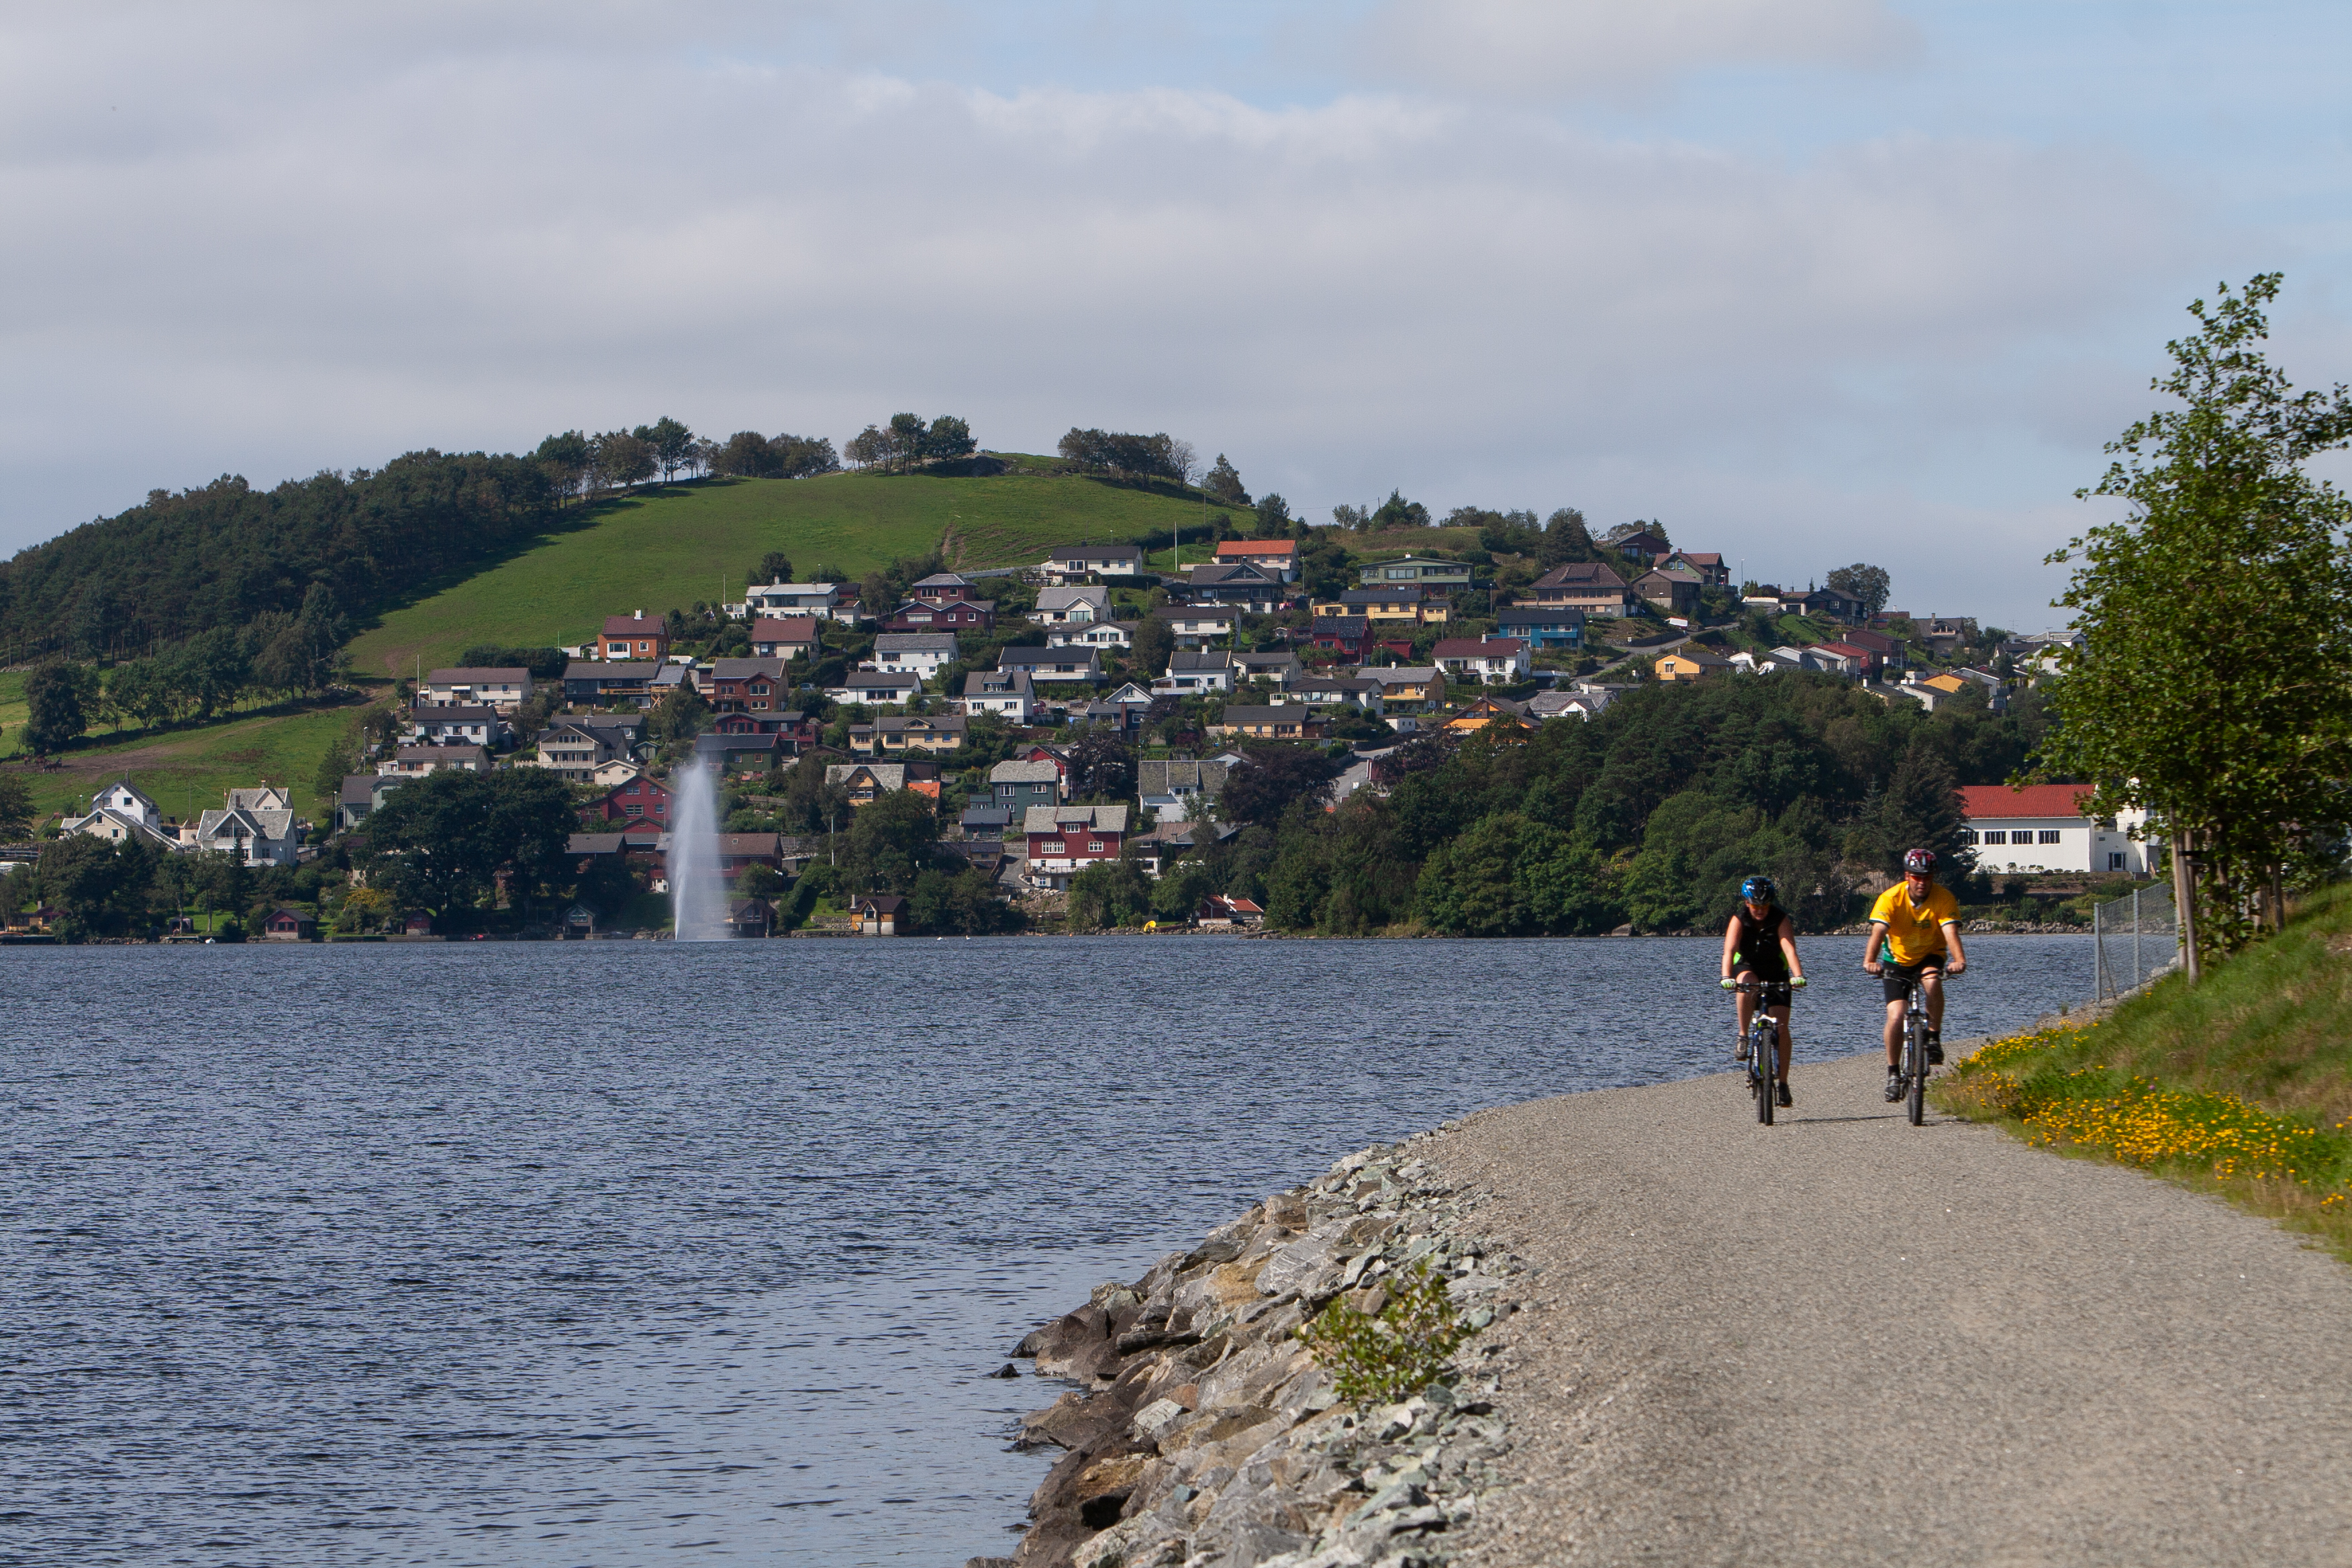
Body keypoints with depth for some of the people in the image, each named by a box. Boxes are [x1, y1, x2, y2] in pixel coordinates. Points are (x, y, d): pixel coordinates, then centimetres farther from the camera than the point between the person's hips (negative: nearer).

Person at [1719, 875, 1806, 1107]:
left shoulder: (1781, 919, -18)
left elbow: (1789, 948, -33)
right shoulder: (1739, 920, -18)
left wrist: (1798, 975, -50)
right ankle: (1743, 1036, -21)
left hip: (1776, 973, 0)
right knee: (1747, 985, -38)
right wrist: (1727, 977, -49)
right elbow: (1729, 950, -32)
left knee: (1781, 1025, -12)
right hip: (1747, 967, 0)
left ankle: (1783, 1085, -7)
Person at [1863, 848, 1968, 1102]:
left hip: (1930, 956, 0)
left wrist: (1959, 960, -51)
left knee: (1933, 982, -34)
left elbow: (1951, 931, -32)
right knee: (1895, 1016, -15)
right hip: (1898, 960, 0)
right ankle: (1893, 1073, 1)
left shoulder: (1944, 898, -19)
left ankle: (1934, 1038, -15)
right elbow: (1878, 931, -34)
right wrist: (1870, 961, -52)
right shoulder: (1891, 898, -22)